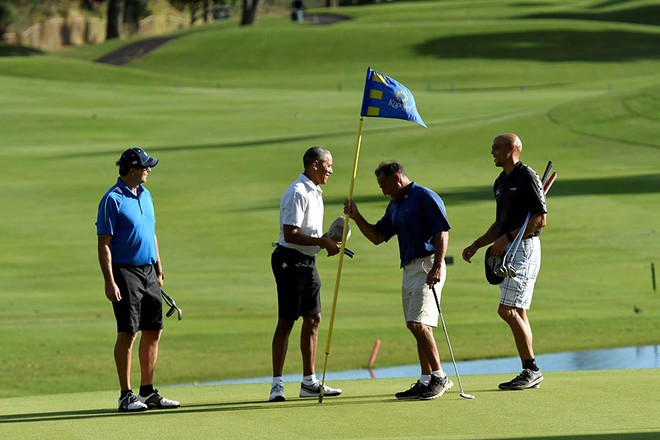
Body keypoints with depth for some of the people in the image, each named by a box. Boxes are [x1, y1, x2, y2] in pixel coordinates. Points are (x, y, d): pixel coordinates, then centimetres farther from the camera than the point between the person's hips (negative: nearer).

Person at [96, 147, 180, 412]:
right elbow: (104, 244, -13)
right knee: (128, 333, -7)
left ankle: (148, 392, 16)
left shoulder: (145, 195, 14)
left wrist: (159, 270, 21)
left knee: (154, 331, 8)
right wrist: (109, 282, -19)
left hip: (148, 272, 8)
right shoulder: (112, 200, -11)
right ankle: (126, 396, -3)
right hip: (125, 271, -8)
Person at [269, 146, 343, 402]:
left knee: (313, 318, 11)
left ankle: (309, 382, 18)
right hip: (290, 260, -10)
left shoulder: (315, 193, 16)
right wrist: (322, 241, -20)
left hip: (307, 262, 10)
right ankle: (277, 384, -7)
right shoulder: (297, 193, -16)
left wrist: (326, 241, 8)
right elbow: (291, 234, -23)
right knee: (286, 321, -8)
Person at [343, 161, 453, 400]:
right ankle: (426, 381, 11)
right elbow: (377, 236, 24)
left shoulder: (425, 197, -8)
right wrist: (356, 217, 10)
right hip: (409, 269, 9)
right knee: (418, 327, 8)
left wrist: (438, 266, -24)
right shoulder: (395, 205, 20)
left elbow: (442, 232, -15)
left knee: (418, 324, -16)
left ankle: (440, 377, -10)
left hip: (427, 266, -9)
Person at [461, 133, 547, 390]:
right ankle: (529, 373, 9)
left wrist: (507, 238, -18)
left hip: (525, 247, -9)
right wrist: (476, 245, 15)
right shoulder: (500, 183, 18)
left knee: (508, 310, -15)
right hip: (507, 252, 9)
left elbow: (540, 219, -17)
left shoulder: (527, 177, -10)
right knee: (517, 313, 7)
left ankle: (531, 368, -10)